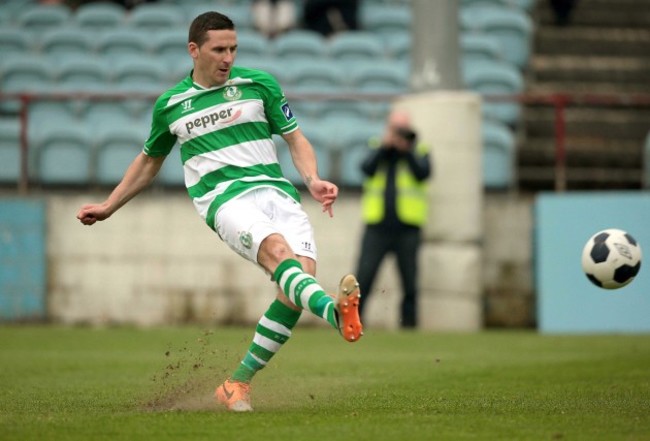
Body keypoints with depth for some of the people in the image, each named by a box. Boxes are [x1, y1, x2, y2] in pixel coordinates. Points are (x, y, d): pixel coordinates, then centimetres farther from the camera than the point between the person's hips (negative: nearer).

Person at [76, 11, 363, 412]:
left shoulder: (259, 84, 12)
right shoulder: (170, 105, 15)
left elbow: (295, 138, 16)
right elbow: (150, 161, 33)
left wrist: (313, 180, -3)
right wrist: (108, 207, 35)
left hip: (276, 190, 2)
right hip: (224, 198, -2)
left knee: (303, 272, -23)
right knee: (277, 250, -33)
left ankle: (239, 383, -12)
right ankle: (335, 311, -64)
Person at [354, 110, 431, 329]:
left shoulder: (418, 151, 10)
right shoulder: (377, 149, 12)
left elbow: (423, 173, -8)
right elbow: (367, 169, -6)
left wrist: (406, 150, -15)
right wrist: (384, 146, -12)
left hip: (407, 229, 0)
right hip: (377, 227, 0)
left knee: (410, 285, 1)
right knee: (363, 280, -8)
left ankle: (408, 325, 9)